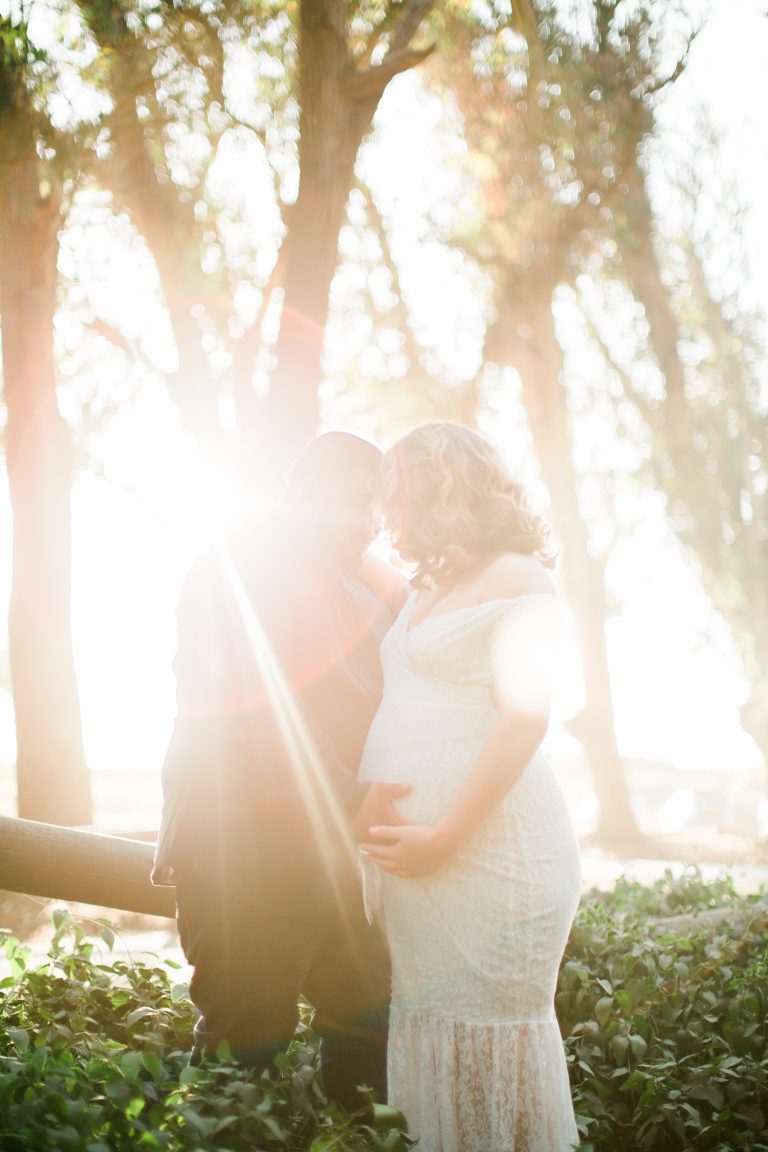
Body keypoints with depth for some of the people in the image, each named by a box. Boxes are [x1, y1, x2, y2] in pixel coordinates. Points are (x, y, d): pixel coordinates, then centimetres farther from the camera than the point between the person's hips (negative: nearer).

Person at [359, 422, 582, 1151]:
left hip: (488, 844, -8)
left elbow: (525, 716, -15)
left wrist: (447, 837, -18)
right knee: (428, 1024, 10)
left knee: (487, 1038, -2)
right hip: (412, 847, 8)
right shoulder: (427, 590, 20)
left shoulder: (516, 579, -4)